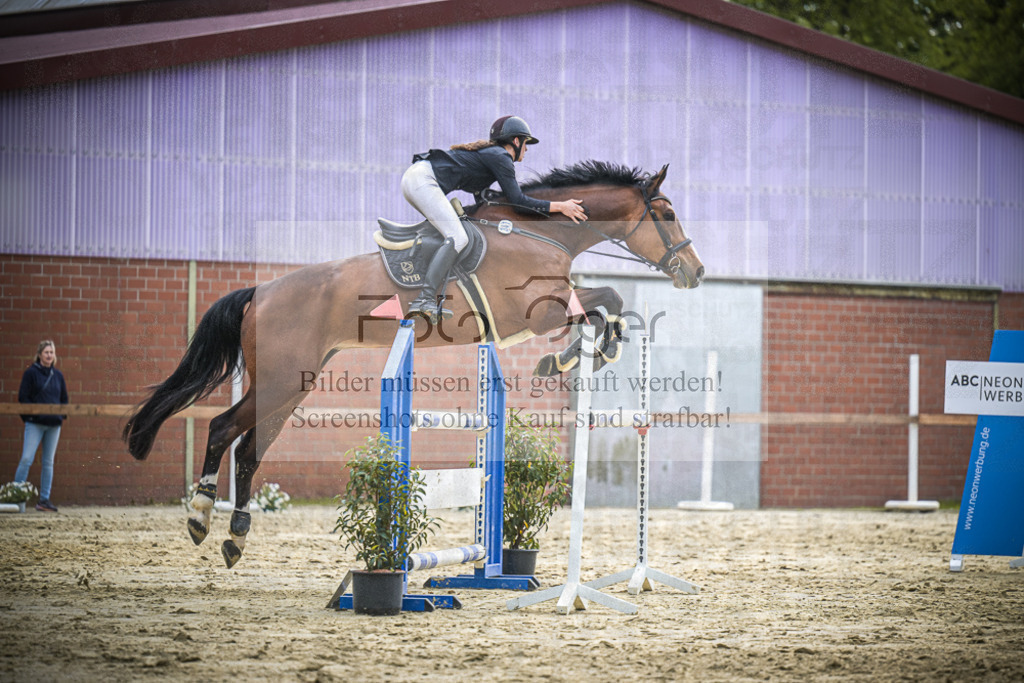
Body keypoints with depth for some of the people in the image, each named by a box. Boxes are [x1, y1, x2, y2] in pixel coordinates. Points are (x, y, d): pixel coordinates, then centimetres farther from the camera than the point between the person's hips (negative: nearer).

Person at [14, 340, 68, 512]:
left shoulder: (58, 375, 12)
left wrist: (62, 415, 7)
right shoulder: (31, 373, -1)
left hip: (54, 424, 5)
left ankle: (44, 500, 9)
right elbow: (23, 397, -4)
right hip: (35, 423, -5)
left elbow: (64, 399, 19)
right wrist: (30, 415, -10)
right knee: (27, 459, -12)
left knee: (48, 462, 6)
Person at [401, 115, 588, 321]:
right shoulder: (501, 157, -1)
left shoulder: (488, 152, 28)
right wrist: (560, 207, -3)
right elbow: (517, 201, -7)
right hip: (423, 180, -11)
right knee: (458, 238, -18)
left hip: (412, 175, 11)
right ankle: (425, 300, -28)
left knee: (453, 232, 16)